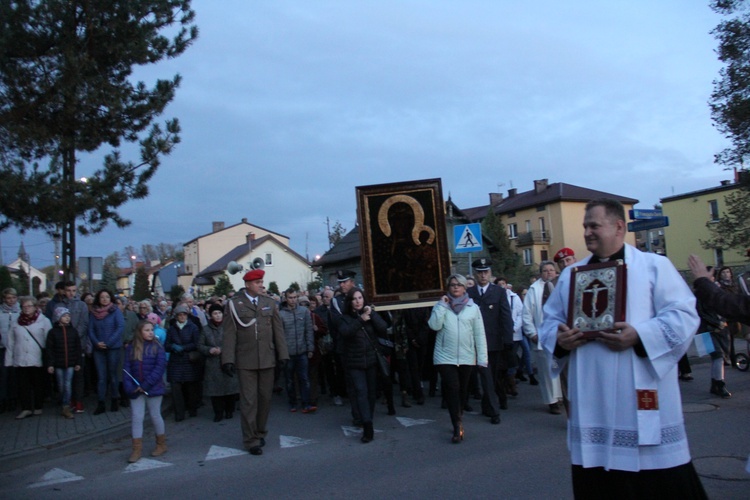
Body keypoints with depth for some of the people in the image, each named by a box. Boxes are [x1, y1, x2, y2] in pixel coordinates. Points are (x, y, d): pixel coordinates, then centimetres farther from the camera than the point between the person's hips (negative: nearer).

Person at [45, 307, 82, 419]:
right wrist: (49, 364, -9)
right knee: (61, 386, 9)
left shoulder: (73, 331, 3)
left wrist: (78, 362, 2)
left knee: (68, 385, -3)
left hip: (70, 363, 0)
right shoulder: (53, 332, -2)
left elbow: (78, 347, 5)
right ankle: (65, 404, 23)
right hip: (58, 363, 0)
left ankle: (66, 408, 0)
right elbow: (49, 349, -3)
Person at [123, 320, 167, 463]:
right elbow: (126, 368, -1)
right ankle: (137, 449, 13)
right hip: (136, 389, 2)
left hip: (153, 388, -2)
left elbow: (160, 367, -11)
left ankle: (161, 445, 24)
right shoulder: (131, 348, 2)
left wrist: (146, 385, -16)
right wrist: (129, 387, -13)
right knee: (136, 418, 3)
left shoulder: (157, 347, -5)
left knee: (155, 416, 8)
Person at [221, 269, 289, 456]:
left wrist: (282, 354, 4)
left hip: (267, 359, 3)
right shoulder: (234, 304, -2)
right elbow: (229, 333, -4)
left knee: (265, 398, 11)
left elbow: (278, 330, 8)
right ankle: (251, 440, 12)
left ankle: (260, 432, 29)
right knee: (248, 400, 1)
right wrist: (228, 359, -8)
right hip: (245, 361, -3)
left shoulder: (269, 303, 8)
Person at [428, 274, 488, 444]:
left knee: (462, 390, 12)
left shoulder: (473, 307, 3)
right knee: (452, 389, -9)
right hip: (445, 357, -1)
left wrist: (482, 359, -3)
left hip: (467, 357, 2)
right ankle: (457, 426, -2)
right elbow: (435, 325, -12)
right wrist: (442, 305, -12)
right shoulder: (441, 305, 4)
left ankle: (458, 421, 31)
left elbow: (479, 334, 2)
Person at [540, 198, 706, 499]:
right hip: (592, 403, 4)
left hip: (642, 397, -3)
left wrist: (640, 336, -20)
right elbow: (550, 319, 14)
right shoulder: (570, 275, 14)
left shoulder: (655, 266, 3)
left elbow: (683, 316, -6)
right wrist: (558, 338, -8)